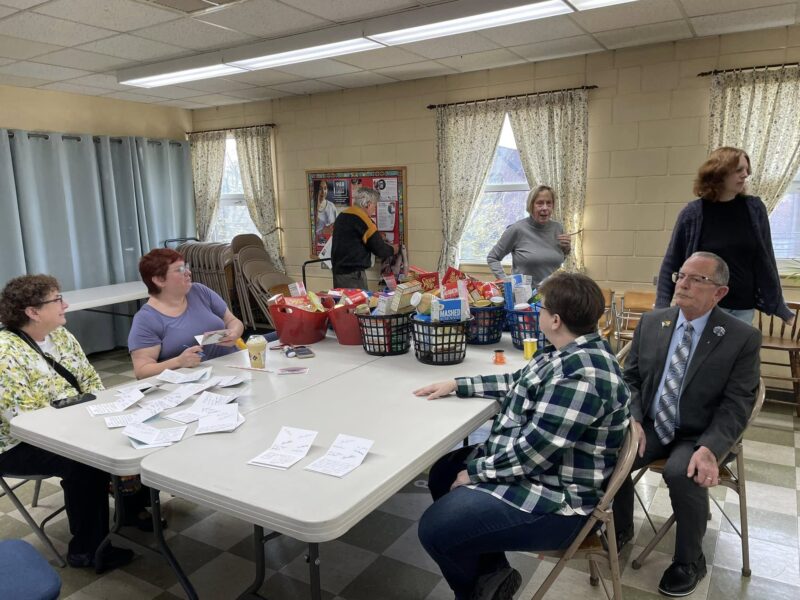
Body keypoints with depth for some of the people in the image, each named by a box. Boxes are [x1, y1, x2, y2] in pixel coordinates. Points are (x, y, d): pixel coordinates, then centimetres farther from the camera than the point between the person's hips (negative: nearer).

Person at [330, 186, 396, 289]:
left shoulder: (342, 215, 13)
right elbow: (379, 249, -13)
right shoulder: (361, 218, -14)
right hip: (352, 274, -9)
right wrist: (392, 250, 7)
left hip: (338, 270, 10)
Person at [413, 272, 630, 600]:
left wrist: (475, 471, -15)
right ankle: (491, 574, 24)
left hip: (555, 499, -11)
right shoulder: (571, 352, 2)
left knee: (435, 529, -12)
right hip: (527, 465, 11)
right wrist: (457, 385, 12)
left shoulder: (581, 374, -30)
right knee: (442, 473, 16)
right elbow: (520, 382, 16)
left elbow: (534, 451, -28)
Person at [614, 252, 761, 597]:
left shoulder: (743, 338, -10)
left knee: (683, 474, -32)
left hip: (699, 434, -3)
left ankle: (690, 561, -3)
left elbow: (736, 406, -12)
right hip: (650, 425, 4)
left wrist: (709, 448, -28)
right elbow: (630, 378, 5)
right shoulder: (651, 322, 1)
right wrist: (633, 420, -13)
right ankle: (621, 528, 10)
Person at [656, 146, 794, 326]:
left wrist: (780, 308, 5)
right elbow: (671, 263, -4)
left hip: (743, 308, 2)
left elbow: (765, 261, 5)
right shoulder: (693, 212, -6)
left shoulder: (754, 209, 1)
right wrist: (661, 308, -9)